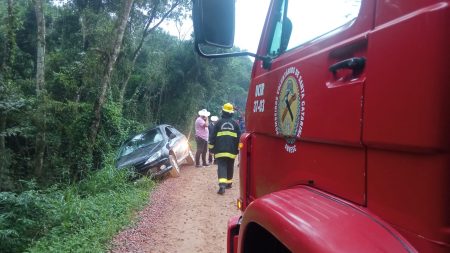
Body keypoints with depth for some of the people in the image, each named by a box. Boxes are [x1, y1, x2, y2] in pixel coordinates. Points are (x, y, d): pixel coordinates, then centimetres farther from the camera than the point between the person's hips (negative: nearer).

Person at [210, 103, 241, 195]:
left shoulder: (219, 122, -1)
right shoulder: (235, 123, 5)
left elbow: (213, 136, 0)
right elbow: (239, 137, 9)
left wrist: (212, 148, 7)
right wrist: (238, 149, 17)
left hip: (220, 150, -2)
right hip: (232, 151, 3)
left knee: (222, 167, -8)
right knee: (230, 167, 18)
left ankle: (222, 185, -25)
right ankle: (229, 182, 31)